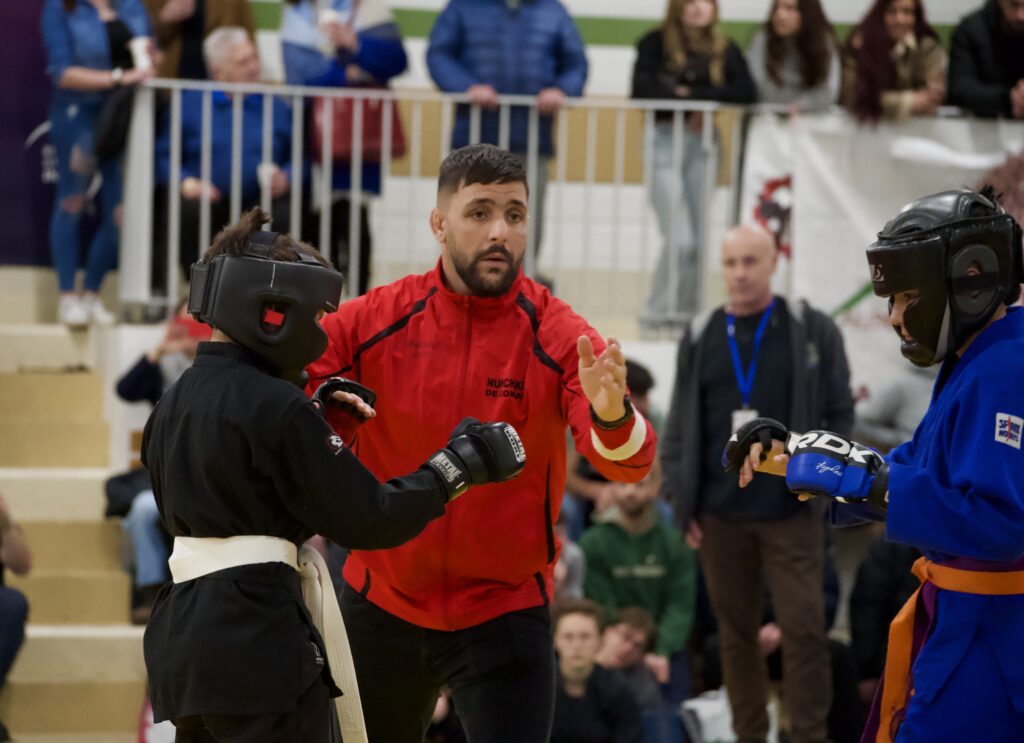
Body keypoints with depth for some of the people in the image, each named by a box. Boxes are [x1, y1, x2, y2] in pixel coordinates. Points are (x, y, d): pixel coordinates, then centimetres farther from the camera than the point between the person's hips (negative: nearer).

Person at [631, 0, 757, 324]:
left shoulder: (725, 50, 8)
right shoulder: (656, 43, -1)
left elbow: (747, 92, -5)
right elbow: (642, 87, -14)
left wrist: (694, 94, -12)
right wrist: (685, 99, -10)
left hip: (702, 142, 4)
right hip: (664, 139, -4)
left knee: (697, 239, 3)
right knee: (680, 239, -11)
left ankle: (686, 314, 12)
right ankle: (658, 314, 1)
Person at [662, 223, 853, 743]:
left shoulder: (813, 331, 1)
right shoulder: (700, 338, 8)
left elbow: (839, 417, 2)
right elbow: (679, 427, 10)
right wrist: (681, 500, 4)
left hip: (791, 514, -2)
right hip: (720, 517, 3)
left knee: (804, 630, -6)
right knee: (735, 632, 8)